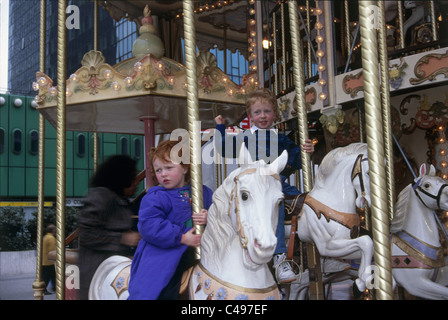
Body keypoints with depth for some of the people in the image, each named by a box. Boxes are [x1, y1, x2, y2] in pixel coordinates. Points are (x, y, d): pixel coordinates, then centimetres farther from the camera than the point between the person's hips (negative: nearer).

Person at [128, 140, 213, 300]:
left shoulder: (202, 192, 10)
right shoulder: (155, 197, -6)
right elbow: (148, 225, -17)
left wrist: (209, 217, -10)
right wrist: (182, 238, -19)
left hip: (194, 249, 5)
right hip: (161, 252, -5)